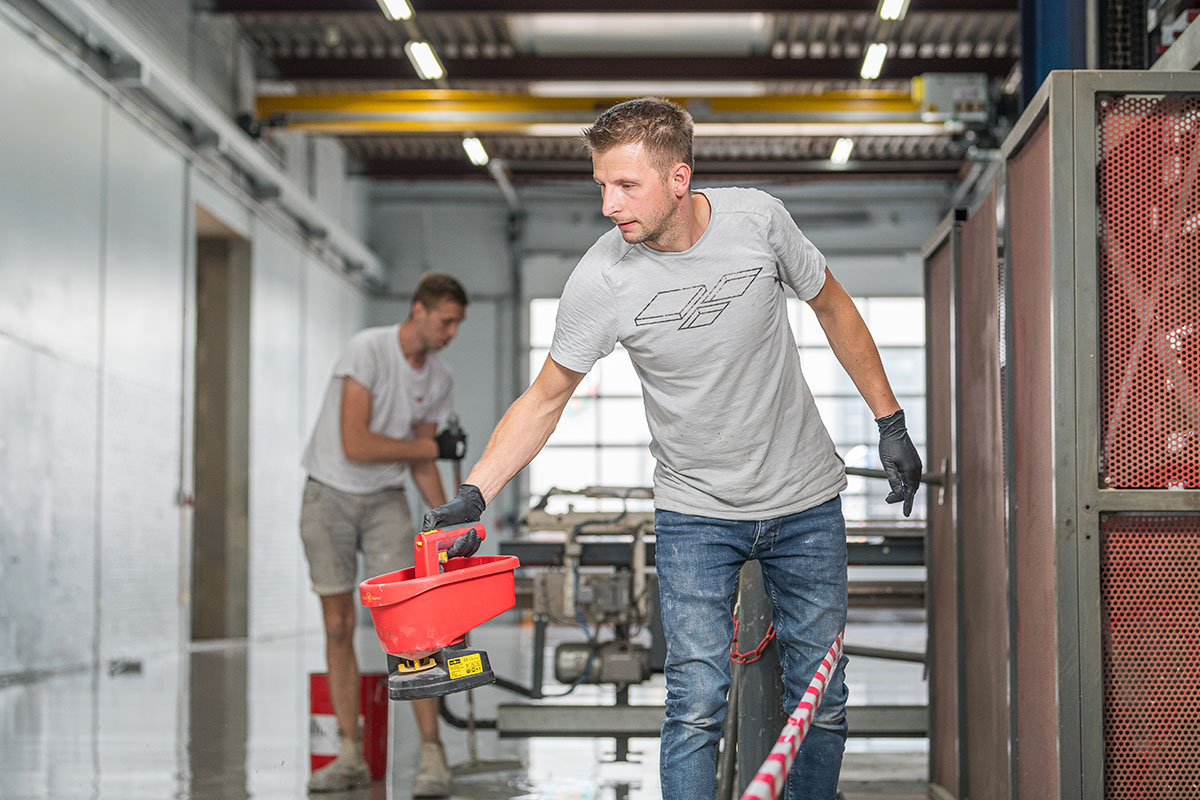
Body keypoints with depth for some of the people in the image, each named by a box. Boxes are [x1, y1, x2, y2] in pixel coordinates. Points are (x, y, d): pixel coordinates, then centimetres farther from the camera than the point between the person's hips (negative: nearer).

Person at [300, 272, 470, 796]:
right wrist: (433, 447, -15)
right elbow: (355, 444, -23)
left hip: (386, 501, 3)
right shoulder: (367, 351, -17)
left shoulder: (439, 381, 1)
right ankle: (350, 756, 10)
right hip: (329, 496, -3)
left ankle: (432, 754, -6)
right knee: (339, 626, 1)